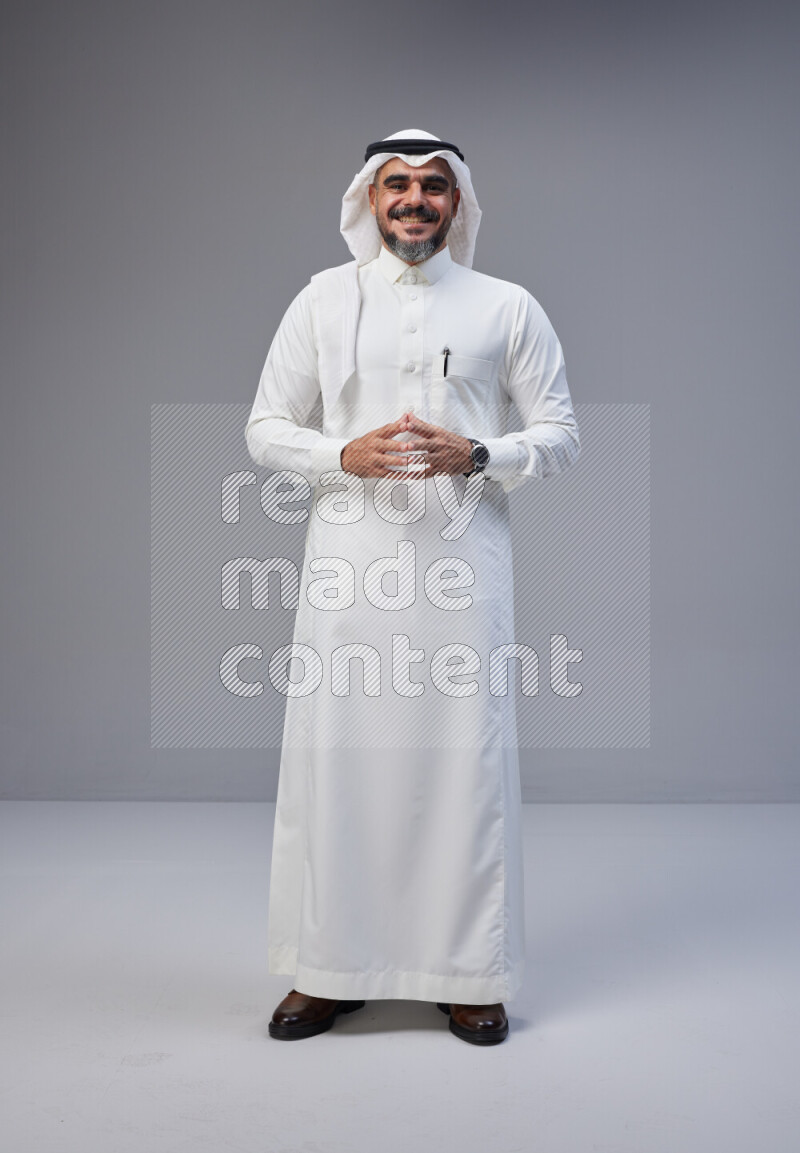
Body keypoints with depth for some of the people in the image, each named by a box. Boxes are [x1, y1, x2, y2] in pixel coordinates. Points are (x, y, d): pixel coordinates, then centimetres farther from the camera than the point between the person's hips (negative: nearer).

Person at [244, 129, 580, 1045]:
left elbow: (560, 433, 8)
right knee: (335, 756, 2)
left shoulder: (507, 308, 9)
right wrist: (344, 454, -9)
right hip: (348, 563, 1)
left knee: (466, 758, 1)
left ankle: (468, 971, 15)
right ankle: (331, 968, 17)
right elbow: (265, 428, 10)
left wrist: (477, 455, -11)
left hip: (462, 560, 0)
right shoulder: (323, 299, 11)